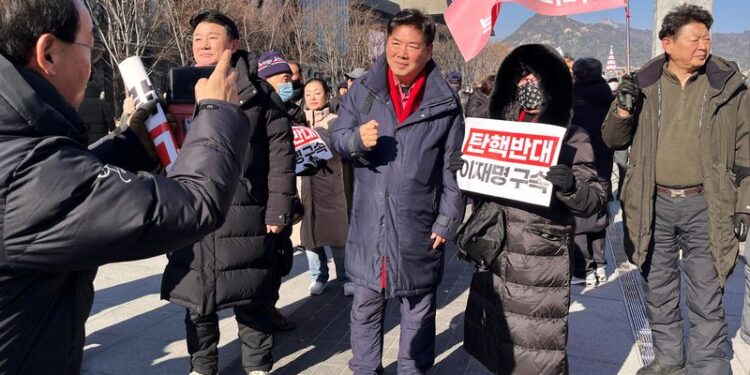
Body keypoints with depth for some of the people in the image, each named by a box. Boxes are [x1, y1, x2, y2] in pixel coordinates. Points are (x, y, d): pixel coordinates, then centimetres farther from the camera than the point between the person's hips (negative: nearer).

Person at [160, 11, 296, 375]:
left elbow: (281, 153, -3)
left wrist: (277, 209, -7)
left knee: (251, 299, 8)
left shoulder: (258, 92, 1)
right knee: (196, 297, 12)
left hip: (245, 217, -3)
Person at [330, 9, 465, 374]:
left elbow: (453, 168, -2)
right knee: (365, 303, 14)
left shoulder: (445, 101, -3)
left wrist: (447, 221, -5)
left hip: (420, 225, -1)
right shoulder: (363, 89, 0)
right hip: (369, 221, 1)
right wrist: (357, 139, -18)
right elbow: (336, 138, 5)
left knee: (419, 306, 14)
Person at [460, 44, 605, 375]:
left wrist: (571, 187, -30)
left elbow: (594, 200, -9)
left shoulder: (571, 139, -5)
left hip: (543, 262, -4)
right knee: (495, 346, 17)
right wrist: (462, 172, -3)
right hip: (495, 256, 5)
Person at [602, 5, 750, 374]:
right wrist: (623, 108, -13)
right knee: (658, 291, 15)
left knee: (707, 299, 2)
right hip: (653, 205, 2)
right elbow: (613, 139, 7)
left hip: (705, 206, -2)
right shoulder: (644, 84, 3)